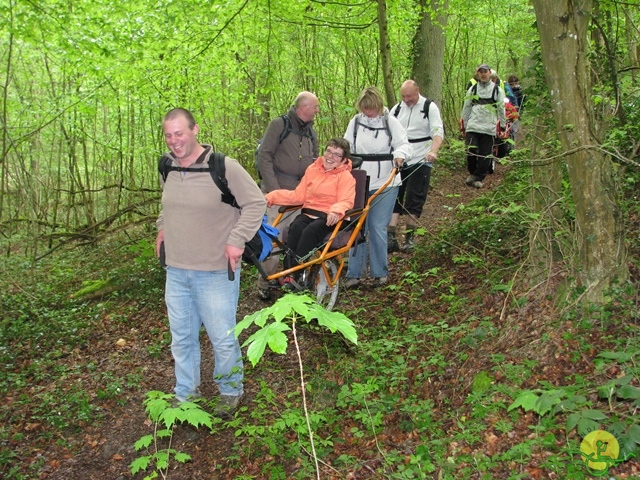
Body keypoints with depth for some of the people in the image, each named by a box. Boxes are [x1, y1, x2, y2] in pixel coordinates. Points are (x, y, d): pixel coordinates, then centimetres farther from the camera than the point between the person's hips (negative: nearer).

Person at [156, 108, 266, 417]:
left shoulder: (224, 167, -16)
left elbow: (256, 203, -10)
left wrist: (237, 240, -14)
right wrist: (162, 228, 13)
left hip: (216, 272, -6)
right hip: (176, 272, 6)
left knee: (222, 339, 3)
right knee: (181, 338, 17)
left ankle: (230, 391, 28)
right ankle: (186, 393, 35)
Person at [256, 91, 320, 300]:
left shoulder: (312, 133, 16)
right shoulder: (279, 125, -3)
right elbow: (264, 157, -7)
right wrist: (274, 188, -13)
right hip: (276, 192, -5)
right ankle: (265, 283, 4)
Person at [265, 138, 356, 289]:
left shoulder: (346, 176, 0)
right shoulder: (313, 169, 14)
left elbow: (346, 201, -12)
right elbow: (299, 195, 13)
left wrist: (336, 210, -37)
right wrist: (271, 197, 4)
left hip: (329, 218, -4)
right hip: (308, 213, 4)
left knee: (310, 231, -34)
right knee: (295, 228, -29)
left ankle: (295, 277, -32)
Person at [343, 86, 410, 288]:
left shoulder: (390, 122, 0)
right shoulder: (355, 122, 7)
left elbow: (404, 144, -2)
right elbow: (347, 149, 15)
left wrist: (399, 154, -23)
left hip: (385, 184, -2)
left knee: (378, 228, -2)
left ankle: (380, 272, 13)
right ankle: (354, 273, 11)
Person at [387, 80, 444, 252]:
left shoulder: (429, 107, -2)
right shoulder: (397, 109, 11)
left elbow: (438, 132, -11)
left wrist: (433, 151, -30)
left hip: (420, 161, -4)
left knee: (414, 200, -1)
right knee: (394, 198, -2)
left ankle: (409, 237, 10)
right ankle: (390, 237, -2)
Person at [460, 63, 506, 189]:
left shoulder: (497, 90, 7)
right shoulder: (472, 89, 10)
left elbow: (501, 110, 10)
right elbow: (466, 108, 13)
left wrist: (503, 126, 9)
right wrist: (464, 125, 11)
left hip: (489, 128, 0)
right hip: (473, 126, 0)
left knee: (485, 155, -1)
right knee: (471, 152, -9)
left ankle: (478, 178, 12)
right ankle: (472, 173, 15)